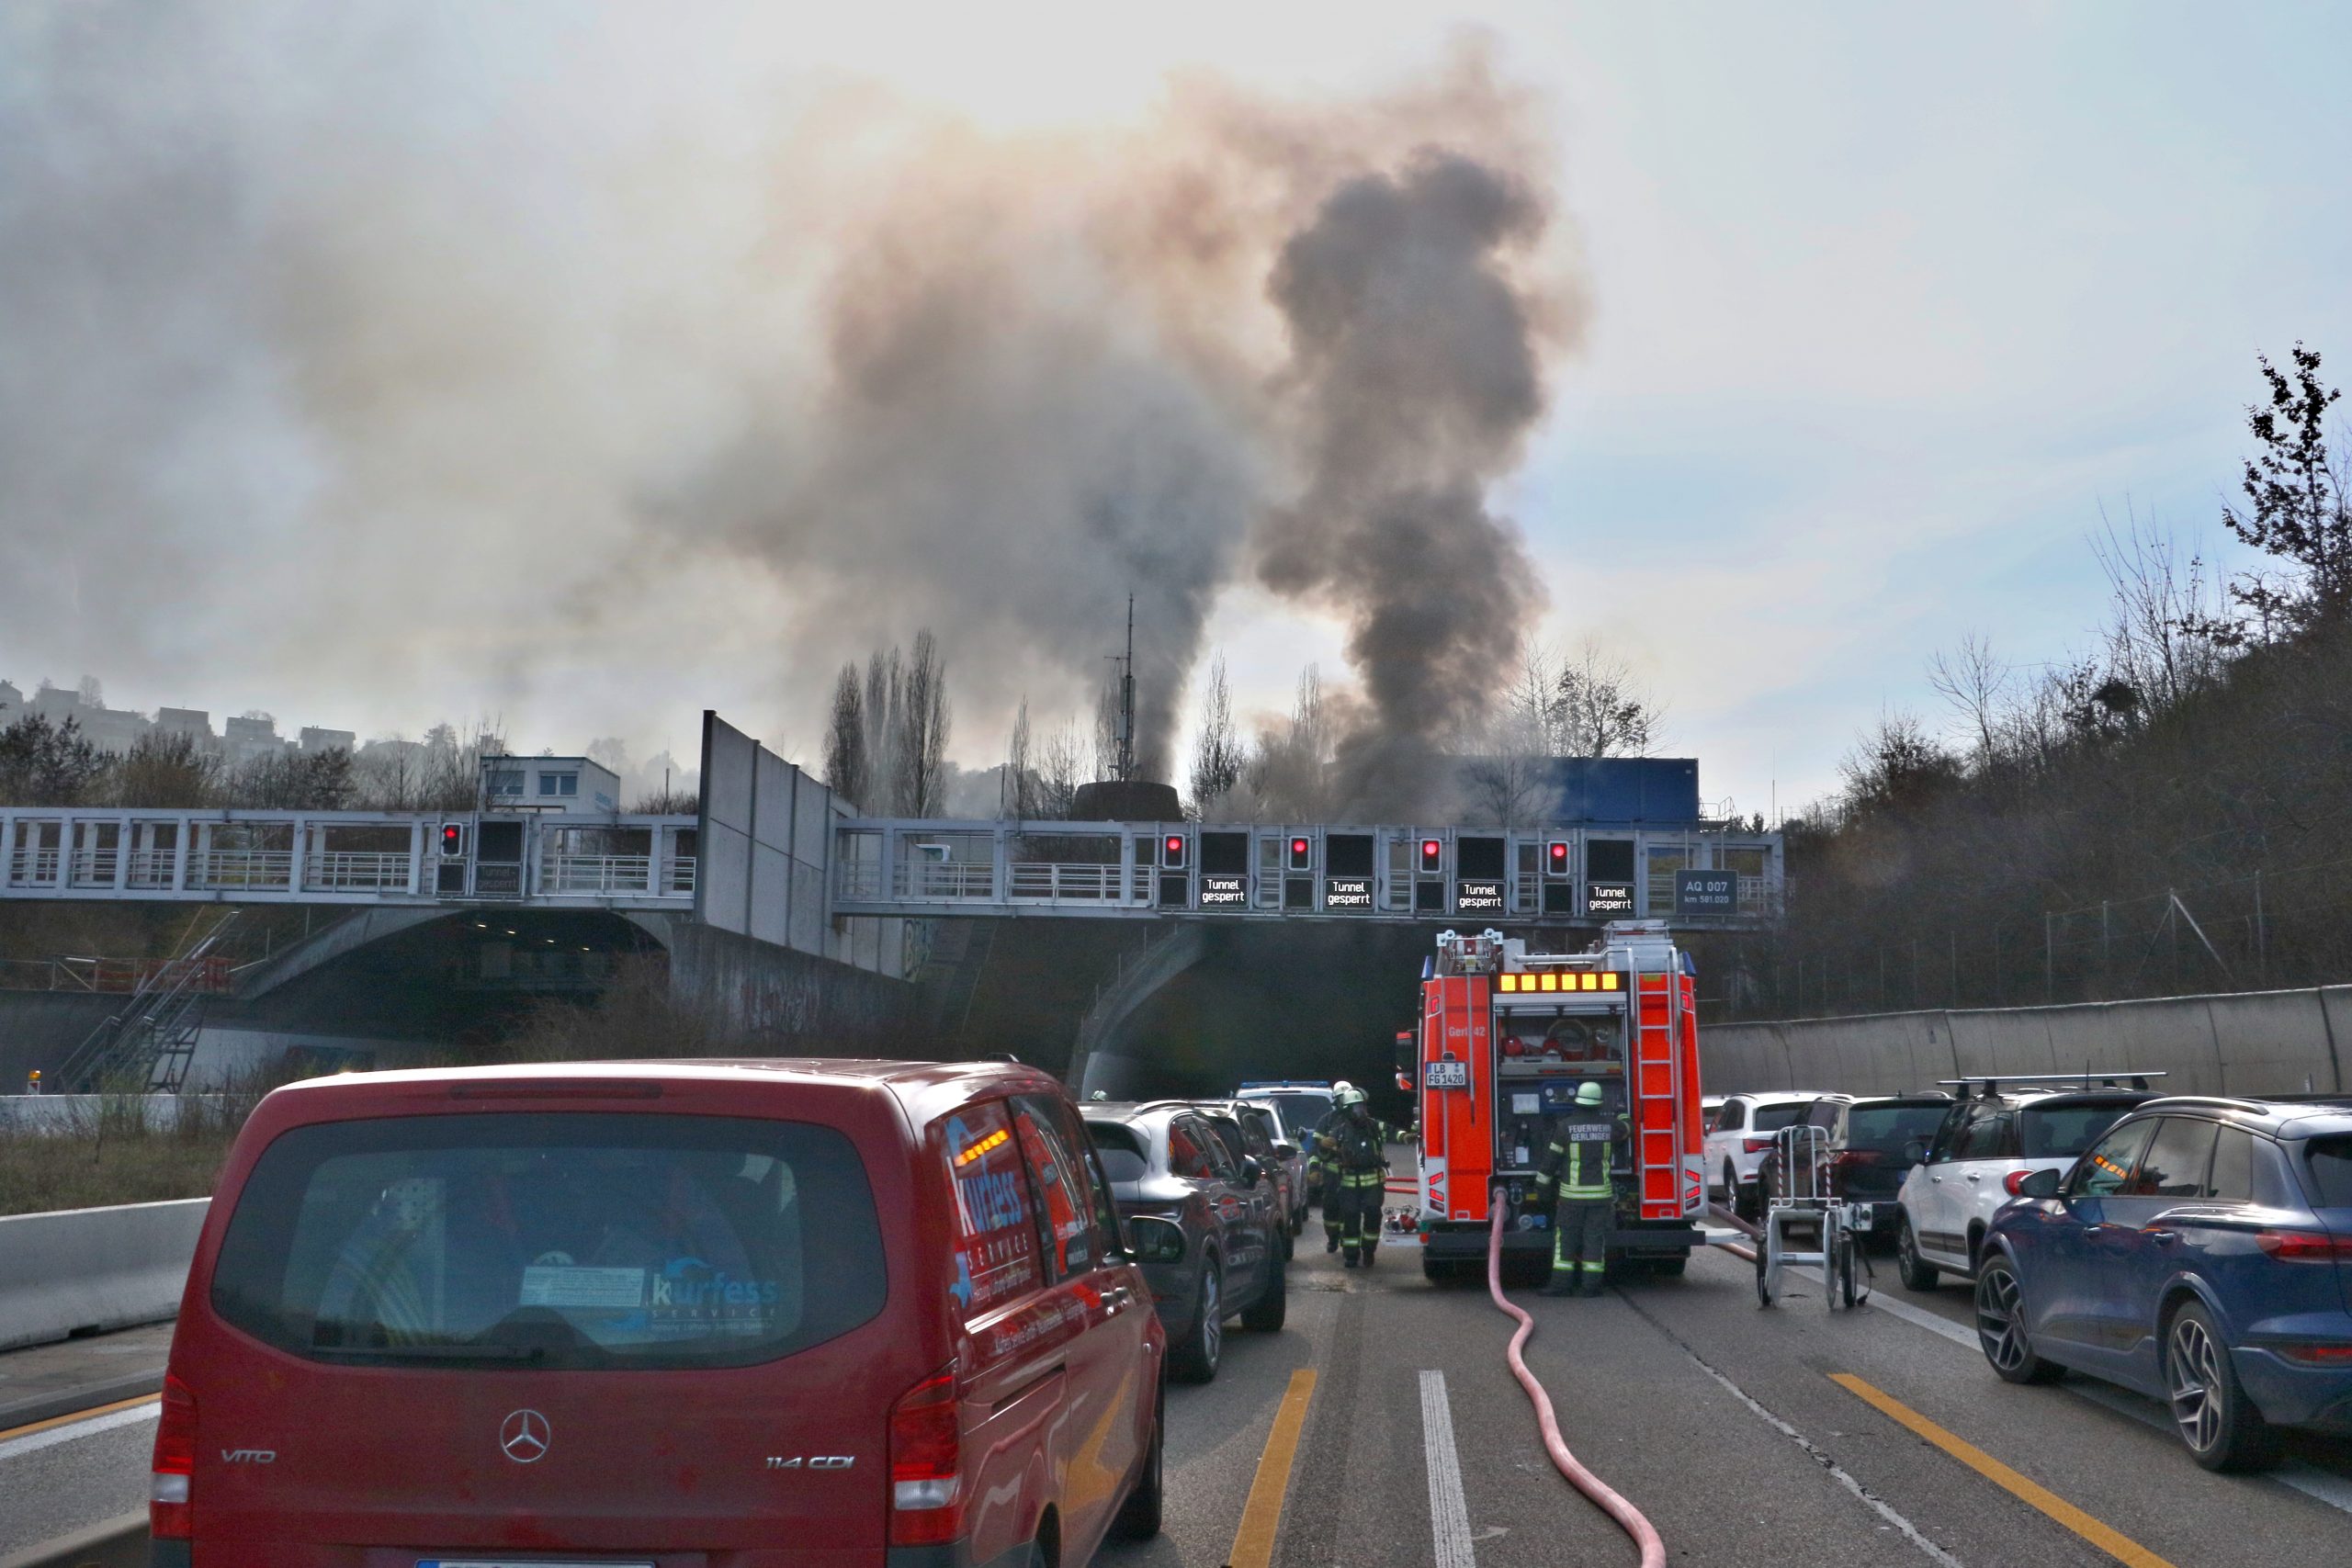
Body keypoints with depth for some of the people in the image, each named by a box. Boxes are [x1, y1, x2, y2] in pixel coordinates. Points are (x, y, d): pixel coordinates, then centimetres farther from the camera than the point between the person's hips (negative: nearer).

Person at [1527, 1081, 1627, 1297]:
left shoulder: (1565, 1126, -6)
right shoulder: (1609, 1124, 1)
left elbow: (1550, 1159, -3)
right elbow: (1627, 1129, 26)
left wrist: (1542, 1190, 5)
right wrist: (1622, 1115, 49)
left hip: (1572, 1194, -2)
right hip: (1601, 1193, 2)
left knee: (1565, 1238, 4)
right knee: (1595, 1238, 5)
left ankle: (1561, 1282, 1)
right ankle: (1591, 1284, 4)